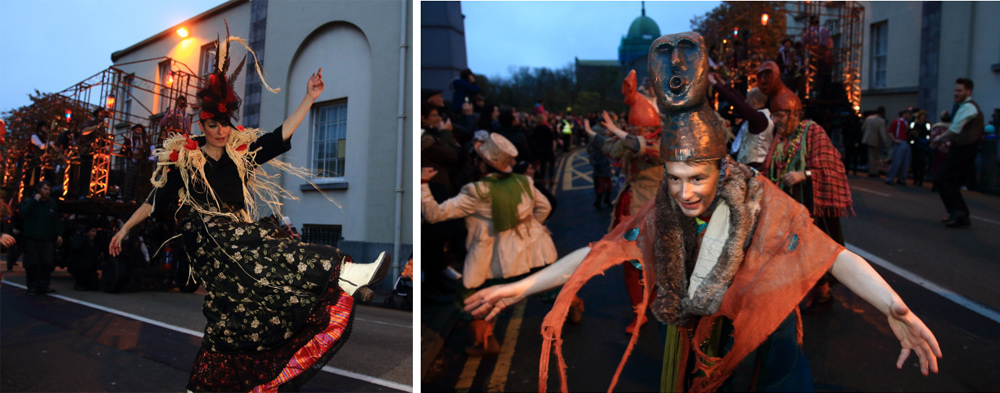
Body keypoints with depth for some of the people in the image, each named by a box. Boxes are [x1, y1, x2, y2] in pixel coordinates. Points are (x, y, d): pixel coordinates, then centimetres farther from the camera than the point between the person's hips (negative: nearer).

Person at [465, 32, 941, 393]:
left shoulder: (761, 203, -23)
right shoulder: (663, 210, -14)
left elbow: (834, 257, -29)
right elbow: (601, 252, -12)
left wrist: (895, 309, -45)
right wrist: (522, 286, -15)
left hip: (759, 336, -2)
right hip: (694, 338, 3)